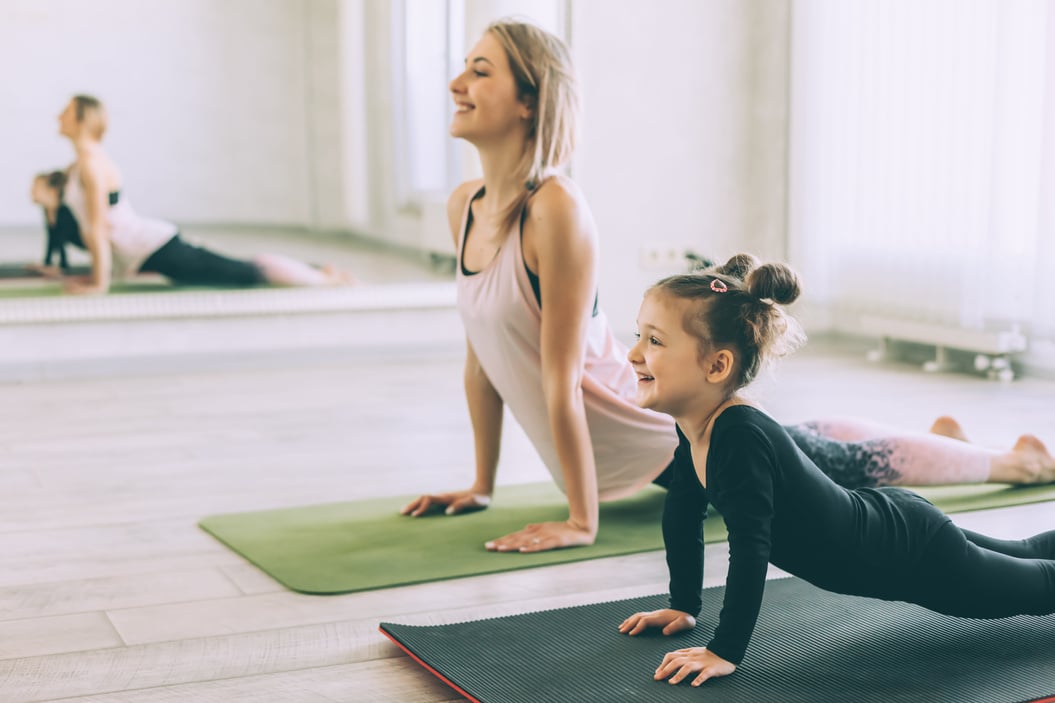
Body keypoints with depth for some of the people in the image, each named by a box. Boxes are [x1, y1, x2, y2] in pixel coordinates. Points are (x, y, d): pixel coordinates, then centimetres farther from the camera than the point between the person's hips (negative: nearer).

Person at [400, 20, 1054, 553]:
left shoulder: (557, 210, -29)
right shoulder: (464, 206, -4)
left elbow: (560, 379, -26)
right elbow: (481, 357, 5)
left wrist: (582, 521, -22)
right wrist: (482, 485, 8)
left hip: (677, 434, -8)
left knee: (854, 465, 13)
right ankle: (942, 435, 55)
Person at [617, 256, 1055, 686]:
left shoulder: (740, 437, -38)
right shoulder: (694, 424, -11)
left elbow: (750, 547, -39)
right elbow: (683, 510, 3)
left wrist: (724, 652, -35)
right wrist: (683, 605, 6)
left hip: (914, 553, -7)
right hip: (879, 527, 7)